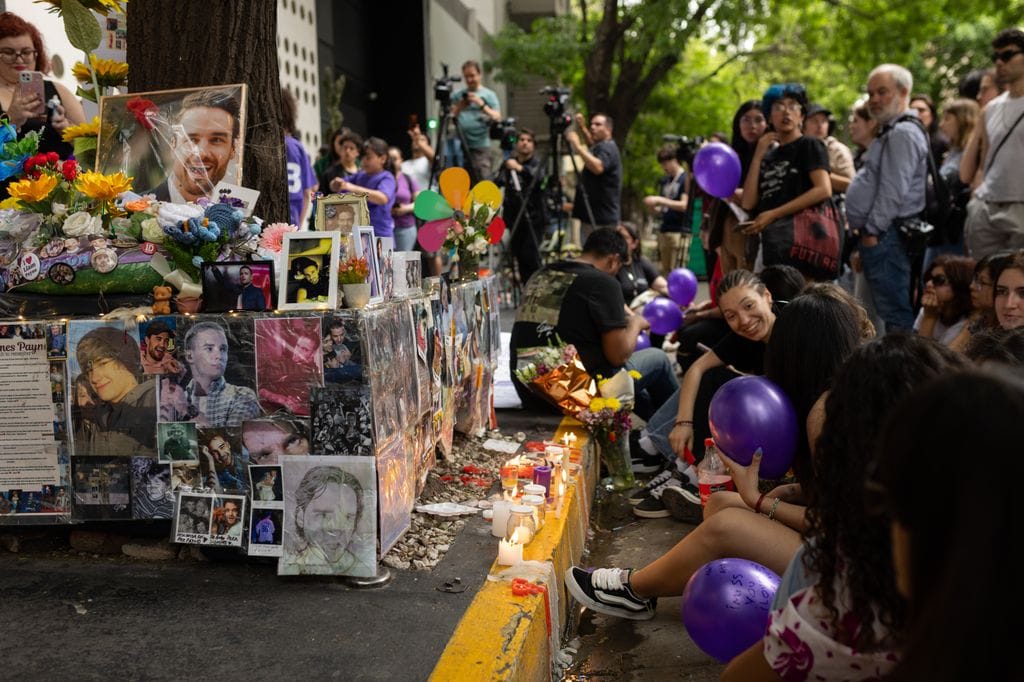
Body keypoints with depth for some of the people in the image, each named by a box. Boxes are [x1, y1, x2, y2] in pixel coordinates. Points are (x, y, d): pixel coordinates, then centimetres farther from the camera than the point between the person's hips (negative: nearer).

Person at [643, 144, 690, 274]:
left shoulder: (686, 178, -4)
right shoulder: (664, 180, 16)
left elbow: (685, 205, -13)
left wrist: (660, 200, -15)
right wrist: (652, 206, -1)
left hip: (680, 231, -7)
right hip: (664, 230, 7)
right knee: (665, 271, 7)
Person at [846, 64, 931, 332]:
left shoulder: (903, 133, -11)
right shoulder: (892, 133, 22)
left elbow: (894, 191, -19)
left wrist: (872, 230, -17)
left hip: (884, 237, -11)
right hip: (879, 235, 11)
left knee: (895, 313, -10)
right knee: (894, 311, 12)